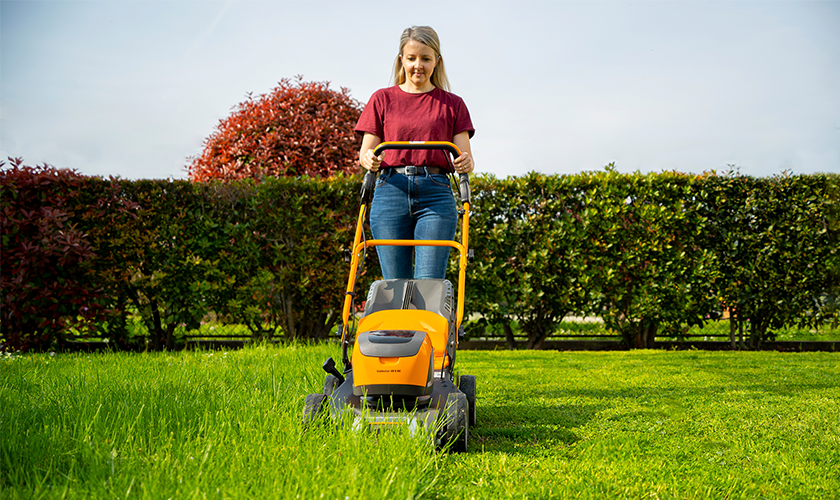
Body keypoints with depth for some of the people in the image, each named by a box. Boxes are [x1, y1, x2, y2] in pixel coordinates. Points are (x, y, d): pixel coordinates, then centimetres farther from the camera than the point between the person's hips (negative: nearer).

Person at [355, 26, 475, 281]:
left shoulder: (452, 104, 13)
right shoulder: (382, 99, 13)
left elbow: (464, 158, 7)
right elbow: (365, 152, 9)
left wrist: (466, 163, -18)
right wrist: (369, 159, -15)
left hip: (436, 194, 0)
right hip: (391, 192, 1)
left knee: (430, 282, -10)